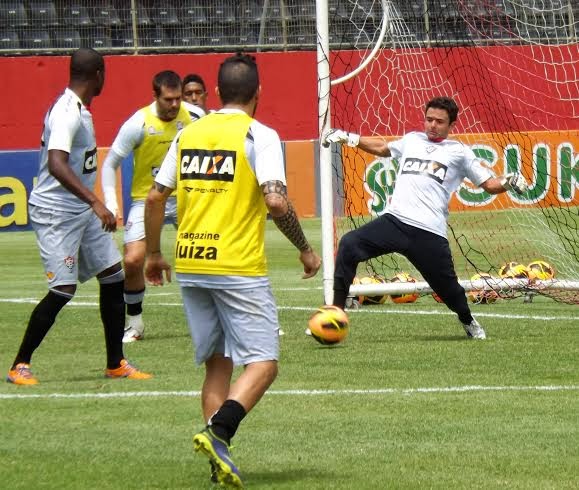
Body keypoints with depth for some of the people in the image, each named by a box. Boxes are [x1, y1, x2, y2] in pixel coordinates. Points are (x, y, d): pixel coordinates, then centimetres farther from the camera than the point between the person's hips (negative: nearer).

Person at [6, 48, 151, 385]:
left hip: (83, 210, 10)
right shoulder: (67, 113, -21)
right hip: (57, 212, -10)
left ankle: (116, 364, 18)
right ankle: (20, 366, -2)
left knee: (114, 276, 9)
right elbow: (56, 165, -35)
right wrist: (95, 202, -41)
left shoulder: (79, 110, 10)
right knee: (64, 289, -13)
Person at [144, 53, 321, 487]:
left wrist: (154, 254, 24)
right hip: (239, 268, -6)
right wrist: (306, 250, -3)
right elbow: (276, 202, -16)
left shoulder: (189, 133, 10)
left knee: (217, 364, 13)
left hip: (190, 266, 6)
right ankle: (218, 432, -24)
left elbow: (155, 198, 12)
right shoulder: (259, 136, -6)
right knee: (263, 363, -1)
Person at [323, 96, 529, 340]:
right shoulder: (412, 140, 23)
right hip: (394, 220, 2)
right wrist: (347, 137, 35)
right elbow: (382, 148, 42)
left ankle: (468, 321, 37)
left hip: (429, 232, -2)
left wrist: (507, 183, -8)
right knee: (348, 245, -21)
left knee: (447, 287, 1)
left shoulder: (459, 152, 14)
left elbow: (489, 184, 13)